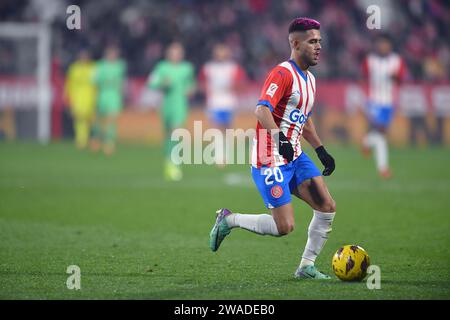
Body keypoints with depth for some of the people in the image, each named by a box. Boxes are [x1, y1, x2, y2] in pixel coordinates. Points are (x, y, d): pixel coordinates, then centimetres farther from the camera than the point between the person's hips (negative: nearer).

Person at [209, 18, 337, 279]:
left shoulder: (310, 79, 14)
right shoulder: (283, 74, -16)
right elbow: (262, 110, -29)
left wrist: (321, 151, 23)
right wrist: (281, 140, -40)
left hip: (295, 157, 9)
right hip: (270, 160, -9)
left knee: (328, 207, -3)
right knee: (285, 227, -12)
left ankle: (307, 267, 8)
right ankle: (229, 220, 9)